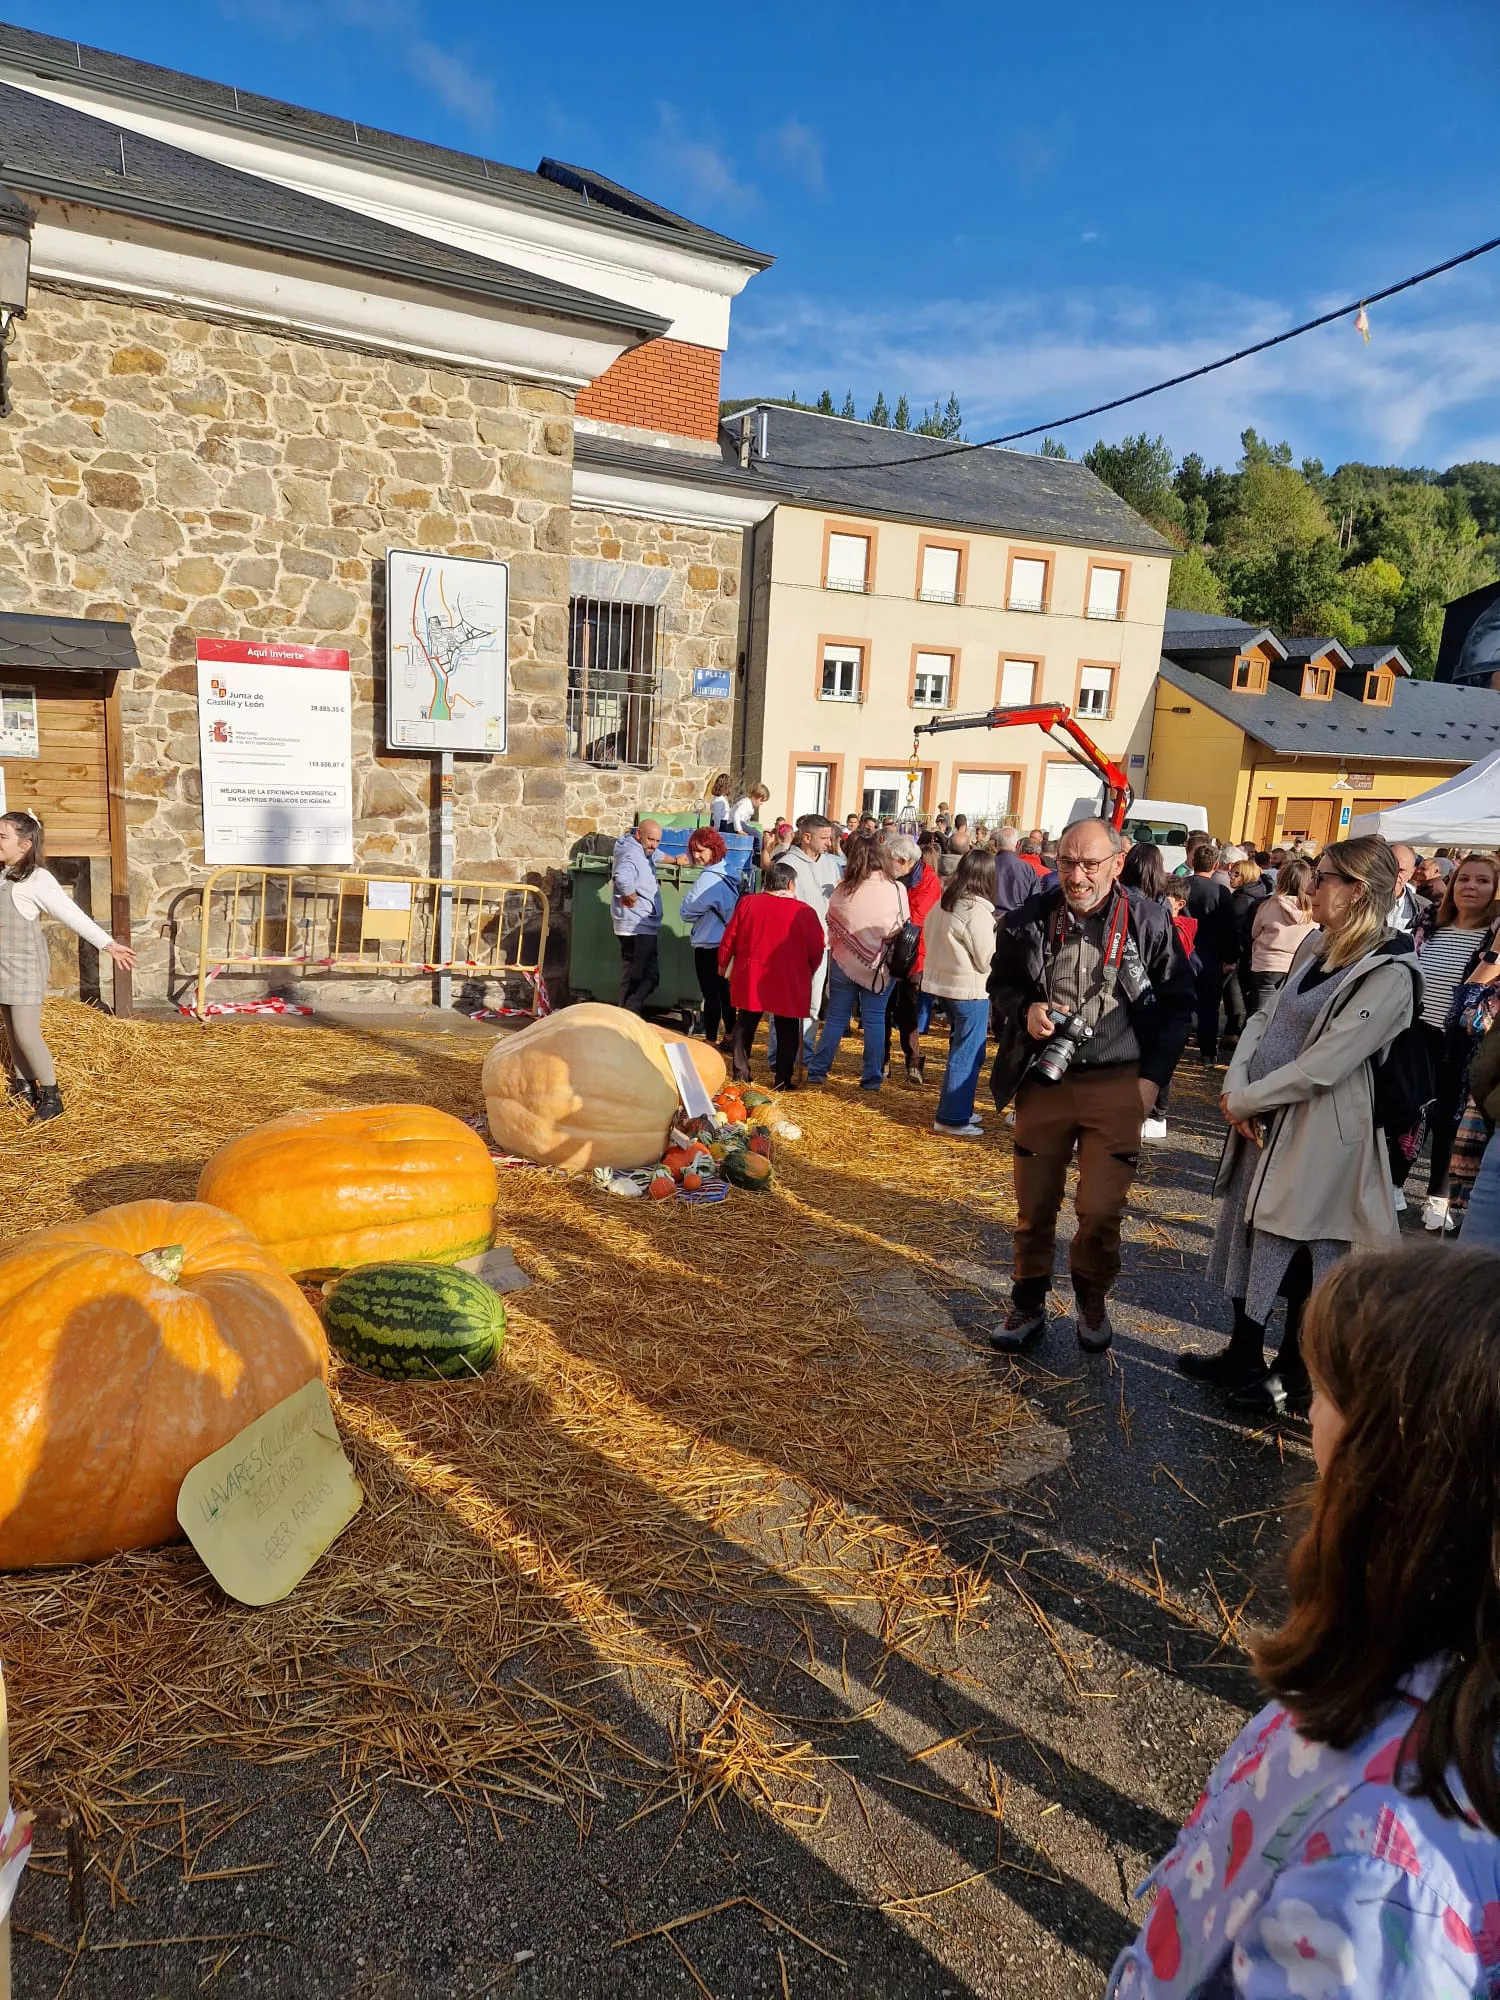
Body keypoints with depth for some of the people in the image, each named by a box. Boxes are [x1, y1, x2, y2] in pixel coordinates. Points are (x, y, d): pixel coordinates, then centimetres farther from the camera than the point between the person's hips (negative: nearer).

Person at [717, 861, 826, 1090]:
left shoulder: (747, 903, -3)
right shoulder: (804, 912, -7)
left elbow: (729, 939, 2)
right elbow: (816, 951, -2)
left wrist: (723, 964, 19)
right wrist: (807, 973, 17)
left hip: (750, 979, 2)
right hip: (789, 983, -2)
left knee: (745, 1025, 18)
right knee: (787, 1031, 10)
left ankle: (740, 1073, 21)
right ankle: (783, 1079, 10)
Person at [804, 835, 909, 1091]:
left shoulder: (842, 891, -7)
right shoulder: (896, 889, -10)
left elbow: (832, 927, 5)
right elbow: (903, 929, -2)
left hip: (844, 962, 1)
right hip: (880, 965, -1)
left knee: (835, 1018, 12)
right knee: (874, 1020, 8)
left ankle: (817, 1070, 16)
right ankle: (872, 1077, 11)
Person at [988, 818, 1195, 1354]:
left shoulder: (1149, 921, -6)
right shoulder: (1030, 917, -2)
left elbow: (1177, 1003, 3)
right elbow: (1001, 984, 13)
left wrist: (1153, 1075, -4)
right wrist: (1025, 1009, -9)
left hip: (1116, 1084, -2)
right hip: (1042, 1080, 2)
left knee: (1101, 1210, -2)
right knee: (1034, 1206, 10)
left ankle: (1091, 1299, 26)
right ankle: (1028, 1305, 29)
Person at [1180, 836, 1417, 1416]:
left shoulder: (1389, 973, -18)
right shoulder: (1316, 948, 7)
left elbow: (1324, 1065, -22)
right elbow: (1264, 1018, 7)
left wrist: (1243, 1100, -14)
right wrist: (1236, 1087, -9)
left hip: (1319, 1134, -8)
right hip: (1264, 1121, 8)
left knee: (1304, 1258, 8)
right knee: (1251, 1239, 19)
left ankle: (1294, 1380, 27)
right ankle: (1243, 1358, 37)